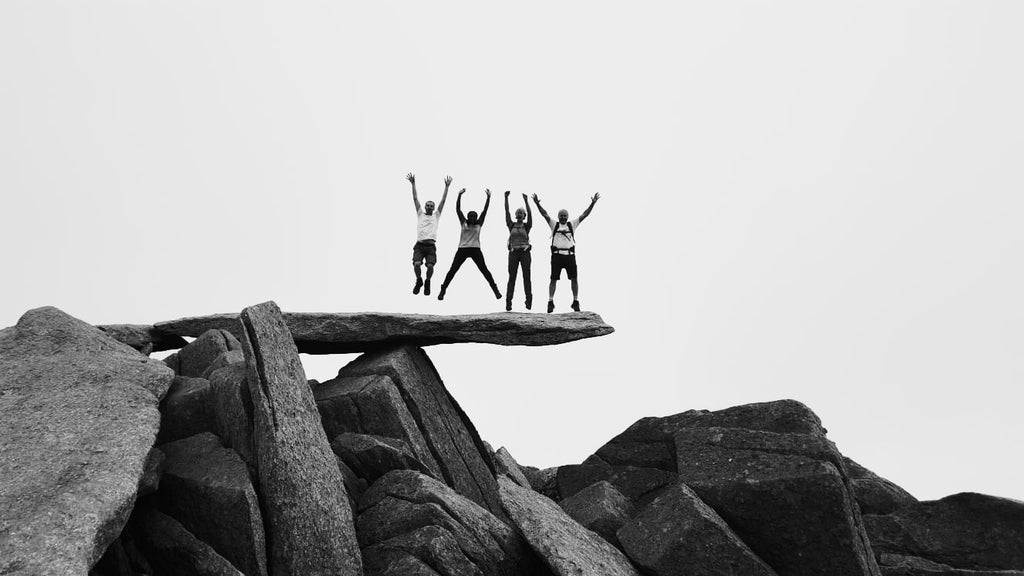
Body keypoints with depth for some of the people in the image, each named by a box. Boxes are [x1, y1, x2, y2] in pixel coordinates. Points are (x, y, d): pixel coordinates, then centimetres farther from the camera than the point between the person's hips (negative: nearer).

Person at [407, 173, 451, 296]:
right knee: (417, 264, -20)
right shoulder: (420, 214, 15)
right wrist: (413, 184, 0)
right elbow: (415, 199, 8)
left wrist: (447, 187, 0)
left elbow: (443, 201, 8)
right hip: (419, 245, 0)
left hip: (431, 245, 0)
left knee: (430, 266, -17)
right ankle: (419, 281, 9)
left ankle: (427, 283, 12)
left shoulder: (436, 216, 15)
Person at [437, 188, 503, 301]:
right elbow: (458, 209, -2)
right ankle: (443, 290, 3)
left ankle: (495, 289, 2)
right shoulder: (463, 223, 5)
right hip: (462, 249, 0)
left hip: (475, 249, 0)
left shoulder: (479, 224, 5)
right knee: (452, 270, -3)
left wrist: (488, 197, -6)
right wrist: (460, 195, -10)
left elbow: (485, 210, 0)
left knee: (484, 269, -3)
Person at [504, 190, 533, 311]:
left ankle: (529, 300, -2)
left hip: (525, 252, -1)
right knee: (511, 277, -5)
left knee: (526, 276, -3)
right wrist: (506, 198, -5)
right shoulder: (511, 225, 9)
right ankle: (508, 301, -9)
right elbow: (506, 211, 2)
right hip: (513, 252, 1)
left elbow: (530, 213, -9)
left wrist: (526, 201, -18)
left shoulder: (527, 226, 5)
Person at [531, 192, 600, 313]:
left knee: (574, 279, 1)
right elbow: (545, 215, -1)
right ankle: (550, 302, 4)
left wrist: (593, 203, -5)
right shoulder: (554, 224, 9)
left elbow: (584, 215, 4)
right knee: (553, 279, 0)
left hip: (570, 254, 1)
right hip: (557, 254, -1)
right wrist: (537, 204, -14)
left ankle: (576, 302, 9)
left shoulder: (572, 224, 10)